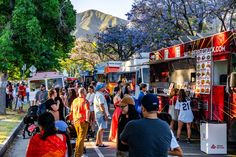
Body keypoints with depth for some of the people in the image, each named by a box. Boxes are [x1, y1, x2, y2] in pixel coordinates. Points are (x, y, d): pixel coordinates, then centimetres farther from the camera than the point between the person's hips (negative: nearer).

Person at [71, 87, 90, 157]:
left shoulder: (74, 100, 8)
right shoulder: (85, 101, -12)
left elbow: (72, 111, 15)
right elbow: (87, 111, -23)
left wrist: (73, 120, 24)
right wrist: (87, 120, -21)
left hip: (76, 121, 7)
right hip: (83, 121, -7)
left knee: (79, 137, 21)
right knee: (81, 138, 0)